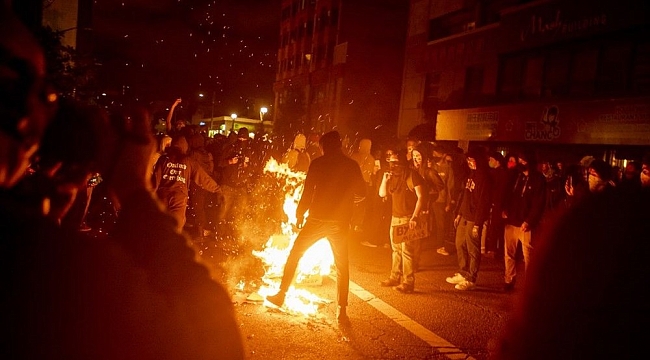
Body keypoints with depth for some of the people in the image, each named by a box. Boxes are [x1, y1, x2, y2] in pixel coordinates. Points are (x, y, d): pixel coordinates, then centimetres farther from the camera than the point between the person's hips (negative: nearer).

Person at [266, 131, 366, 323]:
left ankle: (281, 294, 17)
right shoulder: (352, 165, 4)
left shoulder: (318, 163, -3)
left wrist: (300, 213, 8)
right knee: (342, 265, 12)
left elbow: (308, 192, -5)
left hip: (318, 218, -2)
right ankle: (342, 310, 10)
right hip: (341, 221, 2)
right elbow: (361, 192, 9)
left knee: (294, 254, 15)